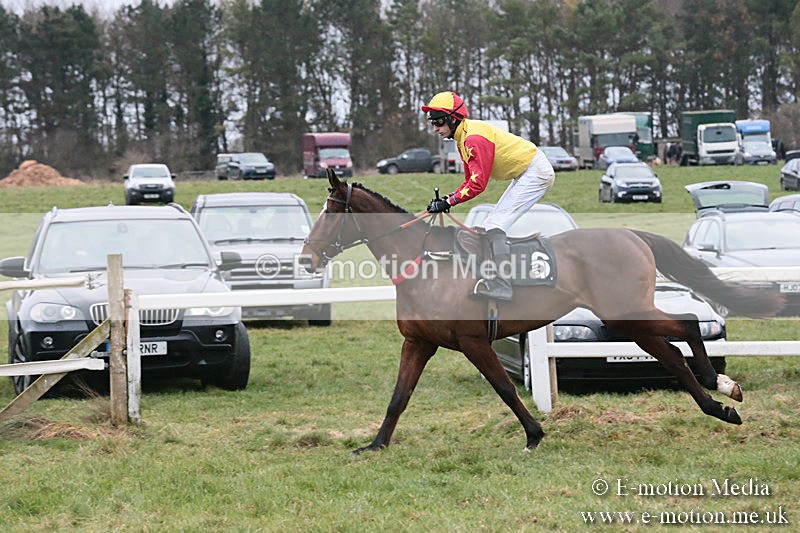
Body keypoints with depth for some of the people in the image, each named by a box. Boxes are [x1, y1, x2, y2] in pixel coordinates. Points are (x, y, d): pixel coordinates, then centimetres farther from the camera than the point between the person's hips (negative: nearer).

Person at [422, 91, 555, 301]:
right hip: (524, 175, 11)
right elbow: (470, 181, 12)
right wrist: (447, 199, -3)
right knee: (490, 226, 14)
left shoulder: (474, 138, -23)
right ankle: (496, 277, 18)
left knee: (495, 226, -18)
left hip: (535, 171, -11)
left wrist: (448, 202, -23)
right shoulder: (463, 138, 9)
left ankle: (501, 286, -22)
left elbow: (478, 184, -26)